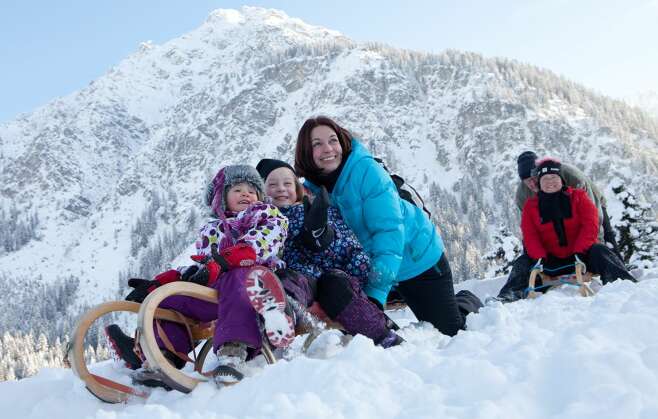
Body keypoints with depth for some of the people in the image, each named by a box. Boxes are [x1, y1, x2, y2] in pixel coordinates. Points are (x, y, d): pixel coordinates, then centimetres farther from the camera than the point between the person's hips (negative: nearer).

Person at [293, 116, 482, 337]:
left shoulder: (367, 171, -27)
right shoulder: (312, 189, -9)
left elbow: (389, 231, -31)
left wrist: (376, 290, -37)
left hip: (419, 257, -5)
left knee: (450, 329, 2)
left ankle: (468, 302, 33)